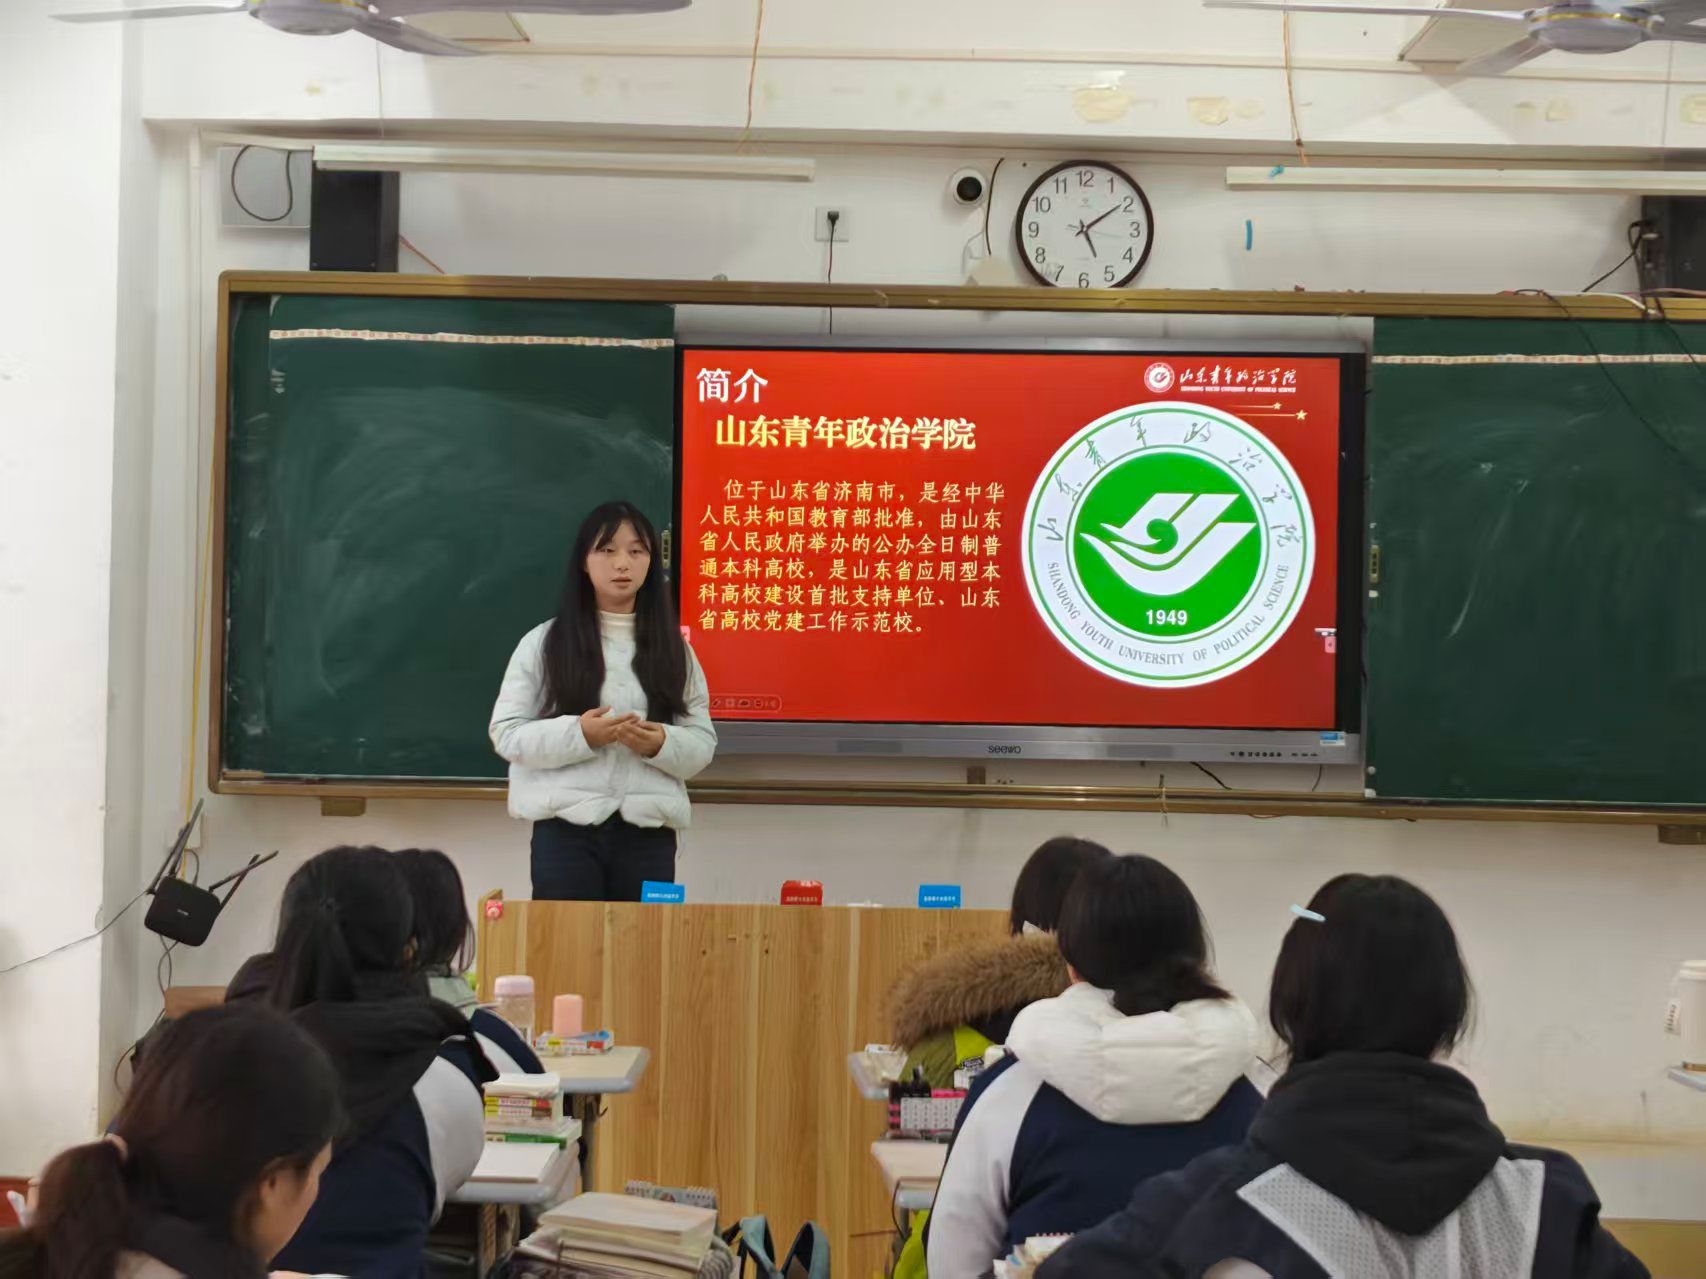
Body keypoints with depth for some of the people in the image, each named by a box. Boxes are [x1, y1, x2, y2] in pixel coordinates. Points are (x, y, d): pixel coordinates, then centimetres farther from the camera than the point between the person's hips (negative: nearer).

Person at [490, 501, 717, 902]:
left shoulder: (673, 649, 10)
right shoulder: (543, 643, 4)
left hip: (649, 833, 2)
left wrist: (660, 744, -14)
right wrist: (579, 733, -17)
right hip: (567, 829, -2)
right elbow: (507, 734, -1)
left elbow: (702, 745, 8)